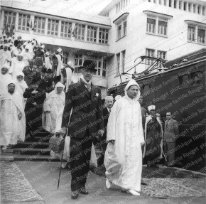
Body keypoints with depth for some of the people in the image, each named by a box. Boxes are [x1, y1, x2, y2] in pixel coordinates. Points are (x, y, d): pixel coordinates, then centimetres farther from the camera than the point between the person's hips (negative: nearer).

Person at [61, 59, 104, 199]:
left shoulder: (97, 90, 12)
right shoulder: (74, 88, 0)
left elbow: (99, 110, 13)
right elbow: (67, 108, -2)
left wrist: (101, 127, 9)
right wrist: (64, 125, -7)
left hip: (91, 129, 4)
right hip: (77, 127, -4)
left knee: (86, 158, 10)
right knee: (76, 158, -4)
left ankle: (82, 185, 22)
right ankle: (75, 188, 4)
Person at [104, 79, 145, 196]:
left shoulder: (137, 105, 15)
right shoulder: (119, 102, 0)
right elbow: (112, 120, -3)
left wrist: (141, 138, 12)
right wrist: (111, 137, -11)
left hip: (133, 137, 5)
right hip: (120, 136, -4)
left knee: (135, 159, -6)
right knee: (119, 159, -8)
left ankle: (130, 186, 0)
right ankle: (110, 175, 23)